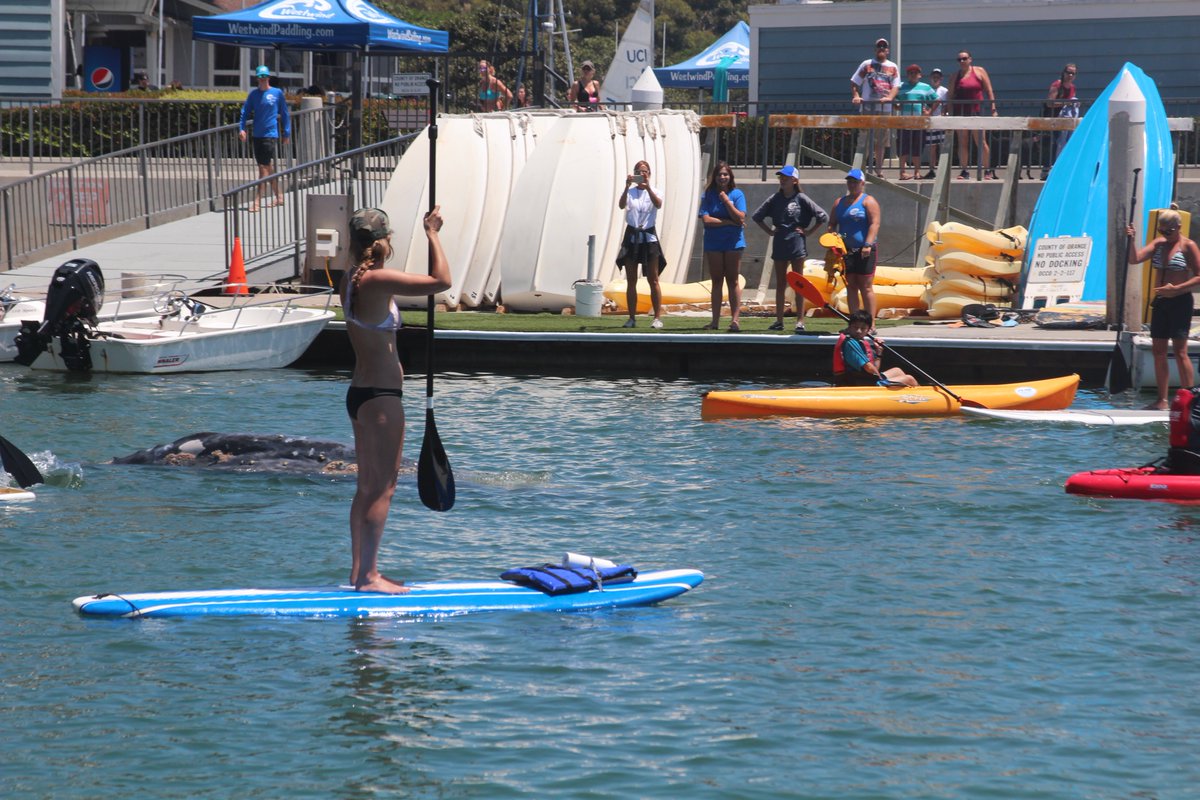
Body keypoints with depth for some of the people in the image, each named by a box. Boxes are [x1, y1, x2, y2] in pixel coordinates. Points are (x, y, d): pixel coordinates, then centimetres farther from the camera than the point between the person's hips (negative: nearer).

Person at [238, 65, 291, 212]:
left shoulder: (277, 93, -1)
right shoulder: (253, 94, 8)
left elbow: (285, 114, 5)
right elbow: (245, 111, 8)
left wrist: (286, 133, 5)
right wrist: (242, 128, -6)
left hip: (271, 134, -5)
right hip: (257, 134, 5)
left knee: (264, 167, -10)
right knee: (268, 167, 13)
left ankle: (257, 200, -13)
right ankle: (279, 197, 25)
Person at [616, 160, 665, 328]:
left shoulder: (654, 191, 2)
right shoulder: (629, 192, 5)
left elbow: (658, 204, -20)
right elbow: (621, 205, -16)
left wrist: (647, 186, -32)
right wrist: (627, 187, -30)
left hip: (648, 237, -2)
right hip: (632, 237, 2)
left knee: (653, 280, -2)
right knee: (631, 281, 4)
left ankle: (658, 317, -1)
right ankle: (632, 318, 9)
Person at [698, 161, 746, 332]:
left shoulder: (737, 194, 0)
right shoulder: (708, 195, 1)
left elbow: (740, 218, -9)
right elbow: (706, 219, -9)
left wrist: (726, 201, -12)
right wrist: (729, 222, -10)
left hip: (733, 243, -1)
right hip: (713, 243, 1)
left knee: (732, 281, -2)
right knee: (717, 281, 4)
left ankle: (735, 319, -5)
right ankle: (715, 320, 6)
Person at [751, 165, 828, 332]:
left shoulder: (801, 199, -4)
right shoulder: (775, 199, 7)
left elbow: (823, 216, -5)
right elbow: (756, 216, 17)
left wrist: (808, 231, -6)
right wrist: (769, 231, 8)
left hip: (797, 243, -4)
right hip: (779, 243, 4)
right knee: (780, 284, 9)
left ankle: (800, 321, -2)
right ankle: (779, 320, 12)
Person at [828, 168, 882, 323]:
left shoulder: (868, 201, -2)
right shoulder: (839, 202, 16)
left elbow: (874, 223, -12)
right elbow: (832, 224, 18)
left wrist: (868, 244, -23)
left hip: (864, 252, -6)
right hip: (846, 251, 6)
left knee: (866, 287, -7)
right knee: (851, 287, 5)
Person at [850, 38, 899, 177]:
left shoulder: (893, 67, 11)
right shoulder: (867, 65, 6)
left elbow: (895, 85, 4)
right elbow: (854, 82, 4)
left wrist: (889, 97, -16)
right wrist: (856, 96, -13)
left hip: (885, 107, 2)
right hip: (868, 106, -2)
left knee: (881, 140, 6)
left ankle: (879, 169, 14)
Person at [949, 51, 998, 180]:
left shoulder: (979, 72, 5)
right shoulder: (956, 76, 11)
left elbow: (989, 91, 3)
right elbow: (951, 96, 11)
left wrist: (993, 109, -4)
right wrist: (950, 113, 2)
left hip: (976, 111, -2)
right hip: (960, 112, 2)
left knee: (981, 142, -5)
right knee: (962, 143, 1)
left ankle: (988, 171, 1)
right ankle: (964, 171, 4)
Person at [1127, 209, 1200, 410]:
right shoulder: (1158, 243, 10)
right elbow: (1135, 258, 1)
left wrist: (1176, 289, -20)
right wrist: (1131, 240, -16)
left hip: (1179, 302, -7)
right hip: (1160, 303, 7)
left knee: (1180, 352, -10)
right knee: (1158, 350, 8)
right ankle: (1162, 400, 15)